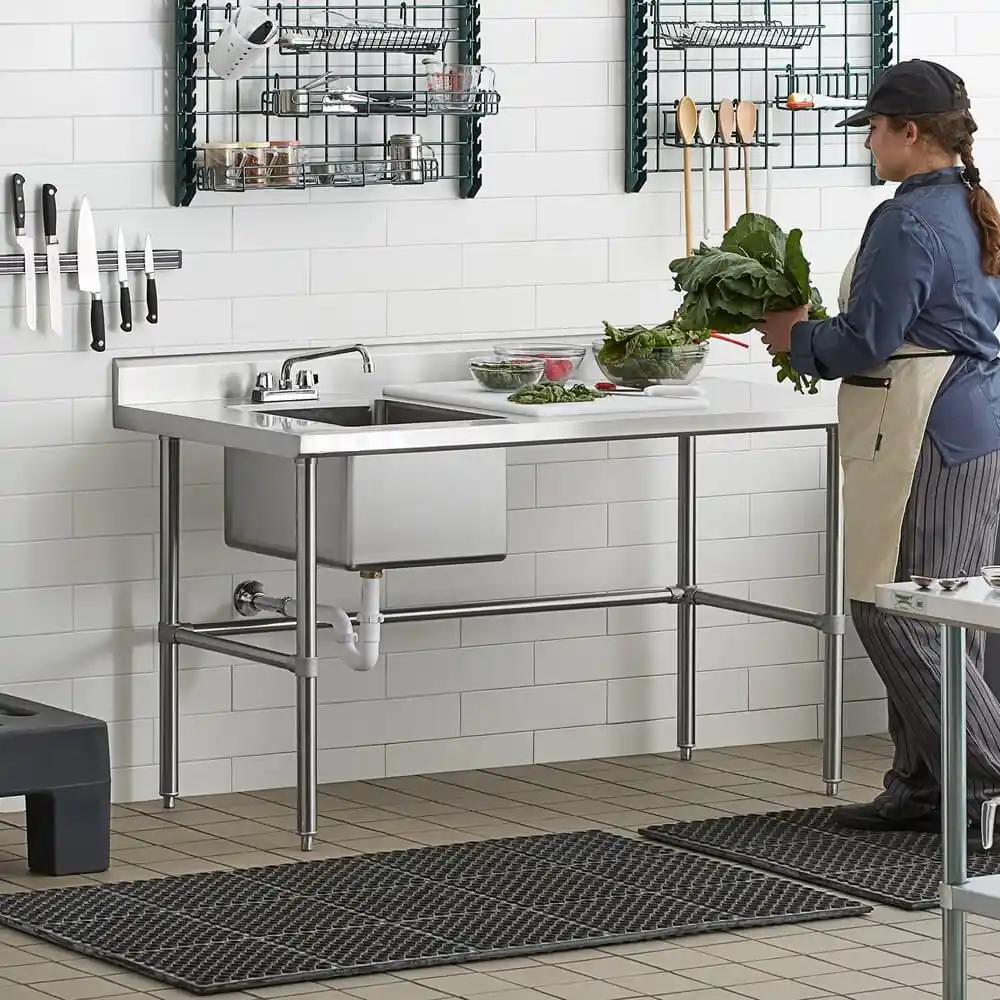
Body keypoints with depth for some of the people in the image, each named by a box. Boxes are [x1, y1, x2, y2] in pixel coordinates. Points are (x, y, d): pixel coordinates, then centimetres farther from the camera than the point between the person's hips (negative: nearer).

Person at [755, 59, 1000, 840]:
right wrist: (818, 336, 20)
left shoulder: (907, 224, -16)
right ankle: (925, 787, 16)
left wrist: (796, 338, 1)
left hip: (920, 436, -10)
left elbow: (865, 343, -18)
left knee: (892, 610, -5)